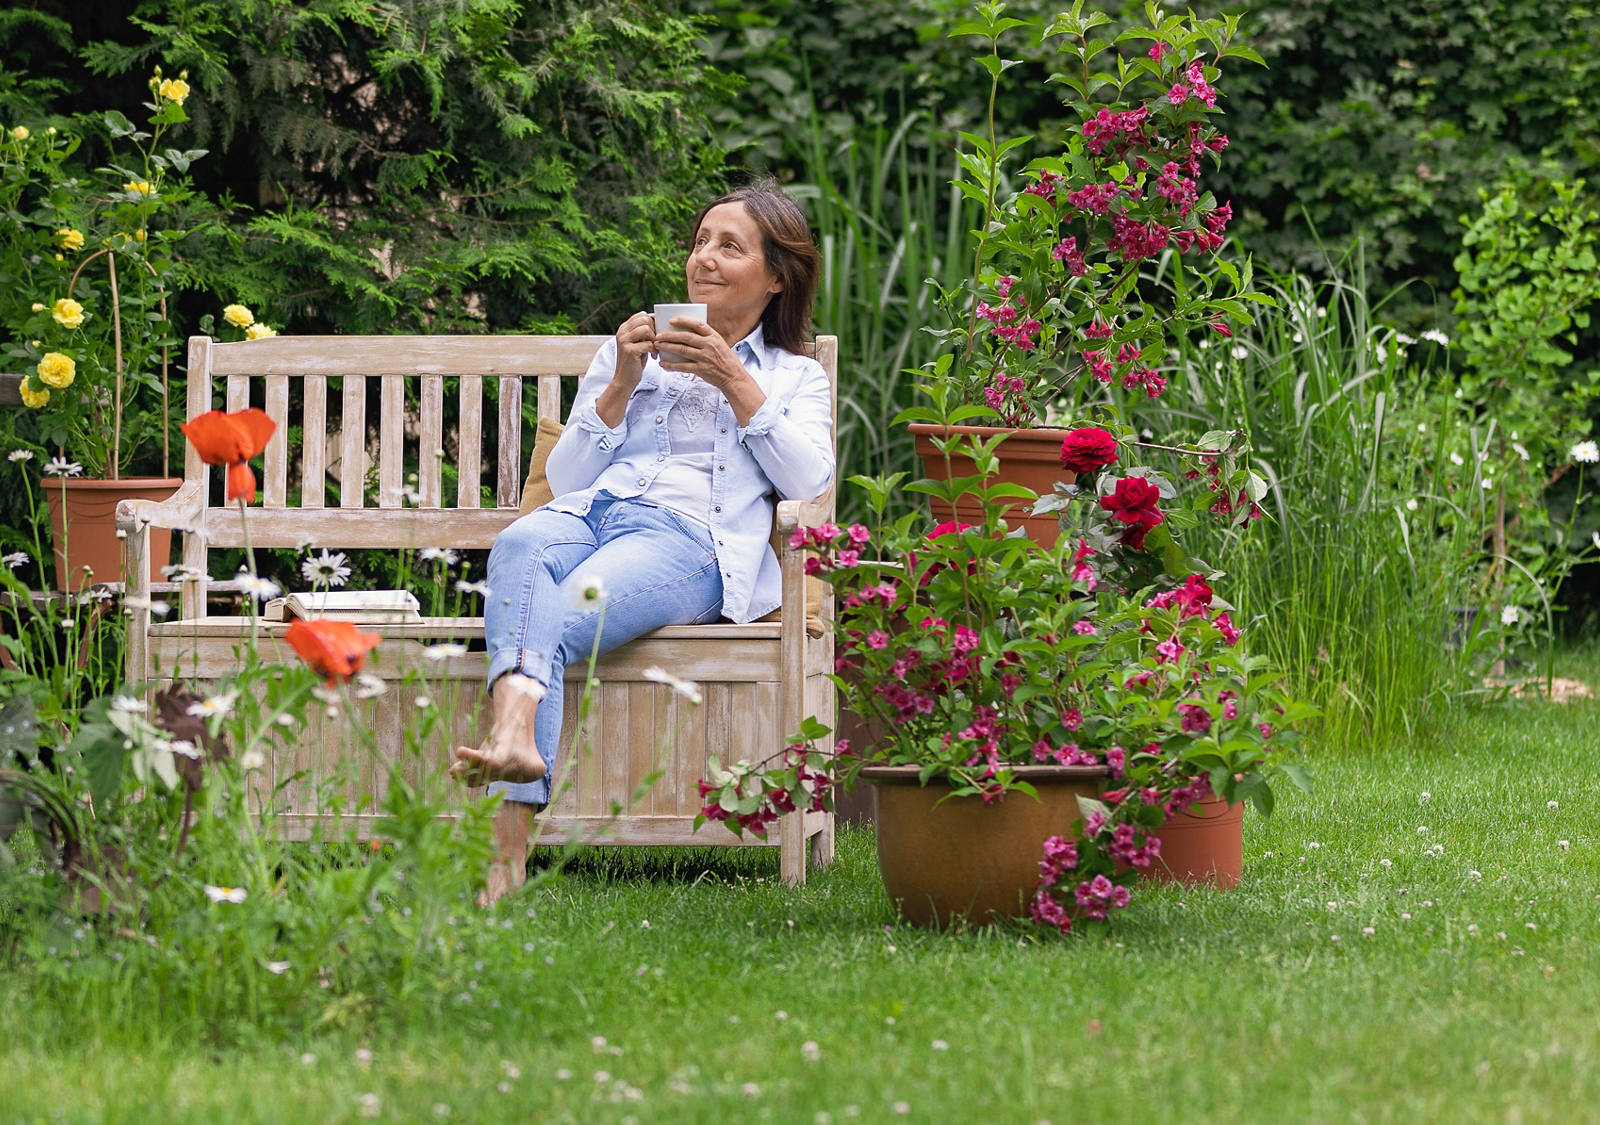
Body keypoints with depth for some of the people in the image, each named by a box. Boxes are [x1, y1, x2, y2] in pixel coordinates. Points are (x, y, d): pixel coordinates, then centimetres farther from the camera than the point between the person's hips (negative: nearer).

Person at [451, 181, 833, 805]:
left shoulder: (797, 378, 27)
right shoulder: (629, 350, 32)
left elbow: (808, 481, 4)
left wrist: (736, 383, 0)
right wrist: (621, 386, 8)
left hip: (687, 536, -3)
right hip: (587, 511, 3)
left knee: (554, 621, -37)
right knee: (521, 545, -39)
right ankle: (515, 740, -64)